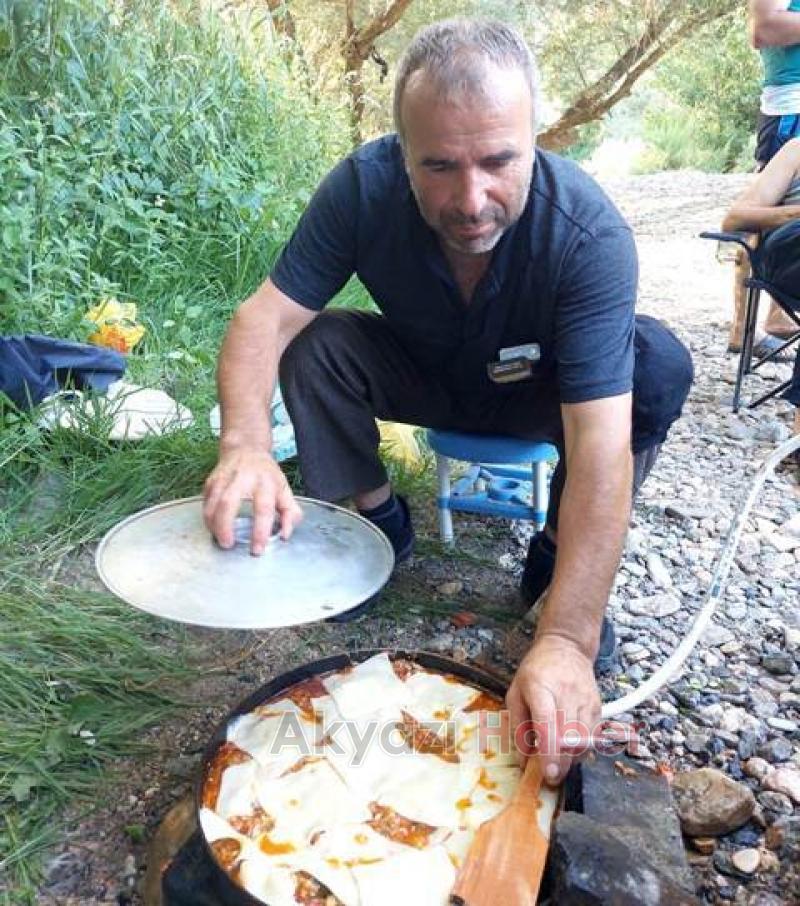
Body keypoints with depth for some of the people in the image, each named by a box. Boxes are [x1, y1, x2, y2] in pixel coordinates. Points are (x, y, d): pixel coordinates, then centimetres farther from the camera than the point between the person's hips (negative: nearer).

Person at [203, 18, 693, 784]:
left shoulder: (590, 232, -34)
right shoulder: (362, 187, -26)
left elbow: (601, 448, -42)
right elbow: (267, 315, -27)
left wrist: (567, 639, -51)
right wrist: (244, 442, -48)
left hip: (539, 396, -1)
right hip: (423, 377, 2)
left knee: (659, 365, -29)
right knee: (314, 344, -24)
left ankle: (557, 552, -8)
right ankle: (378, 521, -1)